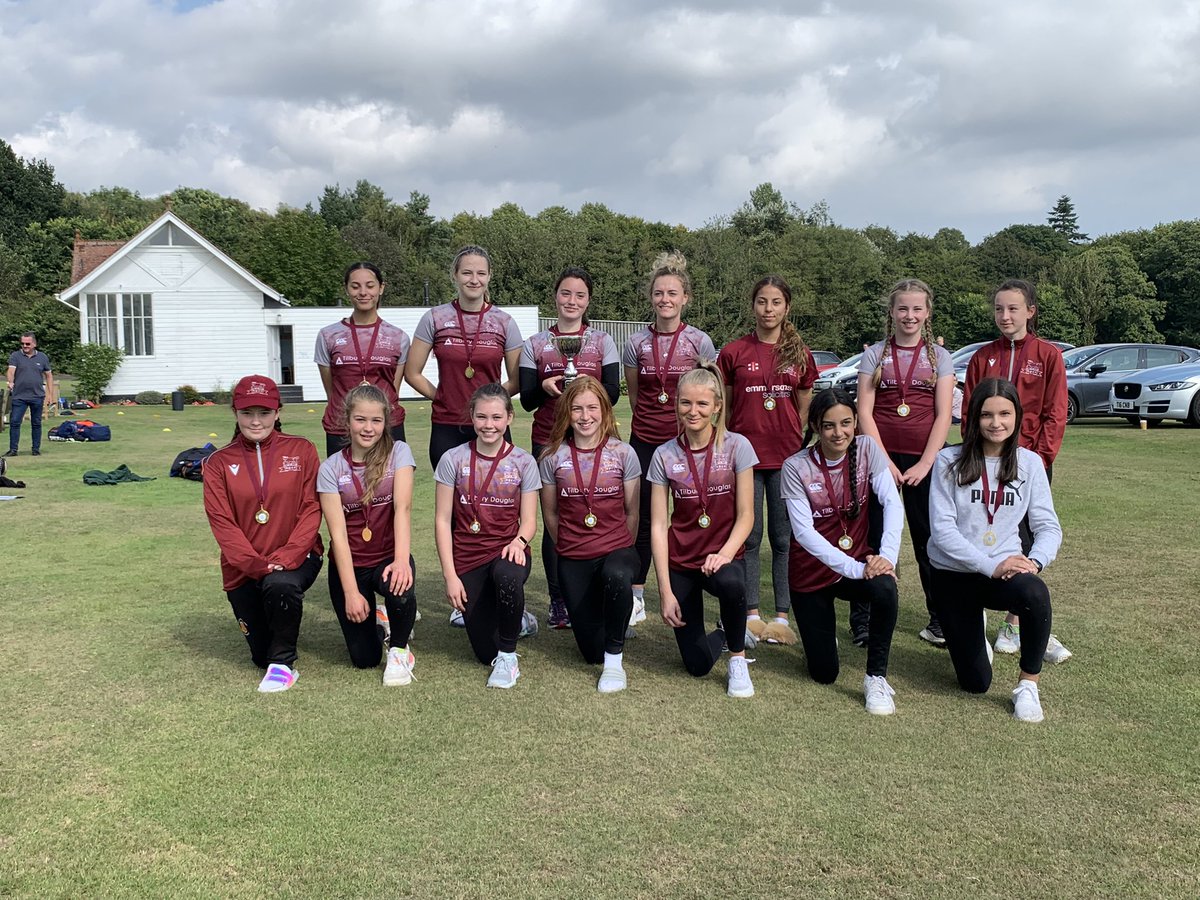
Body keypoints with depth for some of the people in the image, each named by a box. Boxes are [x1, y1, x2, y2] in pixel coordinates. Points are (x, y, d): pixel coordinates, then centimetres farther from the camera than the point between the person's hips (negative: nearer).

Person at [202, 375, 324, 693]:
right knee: (261, 654, 5)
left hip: (296, 557, -2)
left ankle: (283, 663, -13)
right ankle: (269, 659, 44)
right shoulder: (219, 463, 1)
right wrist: (256, 564, -21)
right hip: (243, 569, 2)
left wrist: (286, 558, -21)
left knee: (280, 584, -37)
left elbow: (311, 510, -7)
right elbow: (222, 523, -7)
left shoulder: (301, 451, -2)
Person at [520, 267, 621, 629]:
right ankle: (558, 602, 11)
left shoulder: (602, 341, 8)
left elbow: (613, 392, 0)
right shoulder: (536, 344, 8)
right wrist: (544, 387, -17)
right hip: (548, 441, 1)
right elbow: (526, 400, 4)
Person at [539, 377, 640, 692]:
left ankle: (615, 657, -17)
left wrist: (622, 551, 4)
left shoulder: (623, 453, -4)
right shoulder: (553, 456, -2)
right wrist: (568, 549, 12)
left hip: (616, 549, -1)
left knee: (616, 575, -41)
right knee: (593, 652, -2)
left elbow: (631, 512, 3)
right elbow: (550, 514, 8)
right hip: (573, 559, 1)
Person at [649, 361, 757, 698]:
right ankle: (722, 634, 33)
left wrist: (724, 554, -24)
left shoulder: (736, 447, -7)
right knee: (697, 665, -5)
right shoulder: (664, 456, -4)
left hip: (723, 554, -1)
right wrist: (666, 592, -10)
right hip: (680, 560, 1)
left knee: (730, 582, -39)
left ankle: (738, 657, -9)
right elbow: (658, 525, -5)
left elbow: (745, 515, -6)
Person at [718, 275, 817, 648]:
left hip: (787, 456, 1)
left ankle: (782, 616, 14)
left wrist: (802, 451, 6)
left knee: (784, 538, 5)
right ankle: (751, 614, 16)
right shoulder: (733, 352, 1)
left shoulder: (801, 355, 6)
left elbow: (804, 411, 11)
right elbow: (722, 408, 6)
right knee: (750, 537, 6)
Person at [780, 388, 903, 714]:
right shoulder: (796, 467, -14)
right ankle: (820, 634, 36)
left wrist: (887, 556, -32)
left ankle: (876, 677, -15)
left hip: (858, 560, 1)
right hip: (812, 571, -1)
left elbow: (893, 504, -16)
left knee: (886, 588, -35)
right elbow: (804, 532, -21)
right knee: (824, 674, -1)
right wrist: (854, 569, -31)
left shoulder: (867, 449, -7)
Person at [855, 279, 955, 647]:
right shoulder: (875, 354, 6)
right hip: (880, 455, 0)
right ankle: (862, 619, 8)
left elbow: (944, 415, 0)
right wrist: (883, 461, -10)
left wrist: (925, 464, -9)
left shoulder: (939, 356, 7)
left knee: (930, 539, 4)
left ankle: (941, 620, 14)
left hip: (923, 458, 0)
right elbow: (864, 412, -1)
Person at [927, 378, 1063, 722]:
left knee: (1035, 592, -37)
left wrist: (1035, 561, -23)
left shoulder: (1029, 463, 0)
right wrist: (990, 566, -25)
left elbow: (1048, 525, -1)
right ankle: (972, 635, 41)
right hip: (953, 575, -1)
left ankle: (1028, 686, -14)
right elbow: (942, 529, -14)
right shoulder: (949, 462, -9)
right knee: (975, 683, 3)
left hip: (1006, 569, 1)